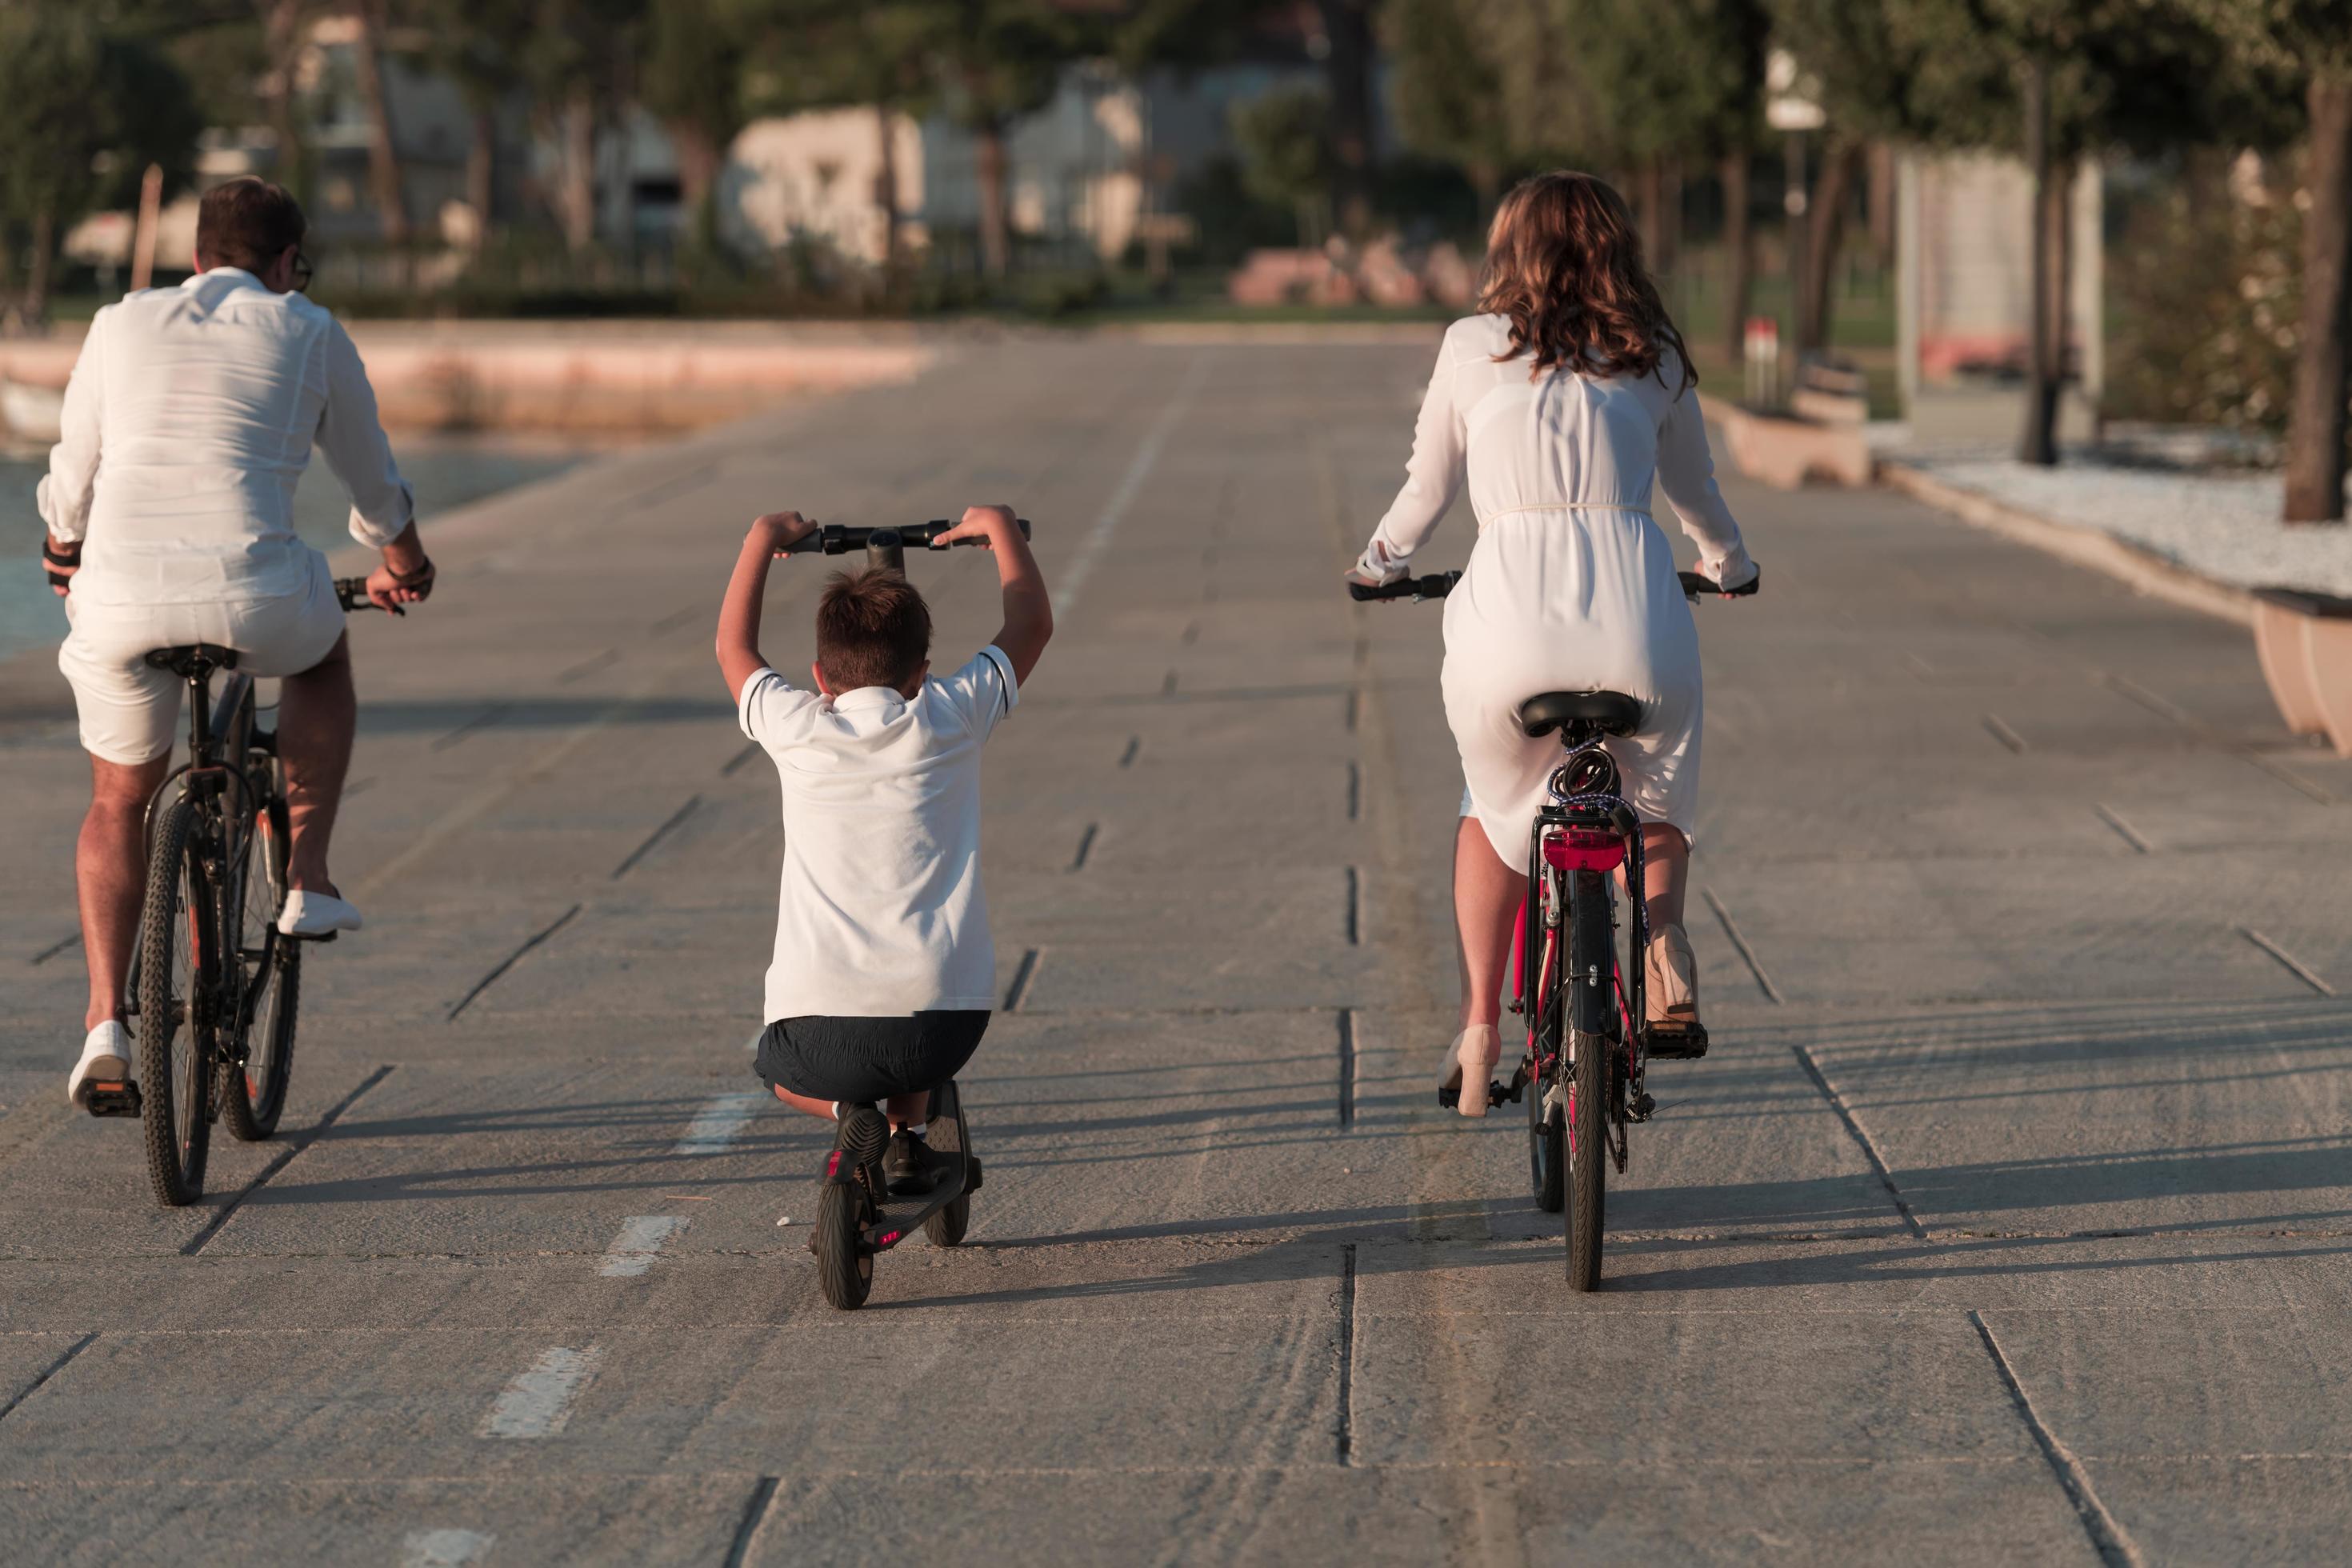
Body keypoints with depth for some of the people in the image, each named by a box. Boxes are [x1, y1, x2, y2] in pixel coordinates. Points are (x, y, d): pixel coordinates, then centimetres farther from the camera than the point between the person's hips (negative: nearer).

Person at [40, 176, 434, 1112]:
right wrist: (403, 565, 46)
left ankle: (105, 1022, 8)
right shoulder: (308, 334, 13)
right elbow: (373, 481, 25)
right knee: (324, 655, 35)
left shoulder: (122, 326, 17)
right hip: (253, 596, -2)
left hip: (121, 604, 2)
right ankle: (307, 879, 25)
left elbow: (71, 483, 24)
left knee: (118, 807, 23)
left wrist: (65, 559, 47)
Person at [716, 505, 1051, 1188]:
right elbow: (1032, 622, 22)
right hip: (946, 1028, 2)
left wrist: (764, 537, 36)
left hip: (821, 1031, -2)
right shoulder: (949, 719, 4)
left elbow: (733, 646, 26)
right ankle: (907, 1132, 16)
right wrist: (999, 527, 35)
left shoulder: (797, 729, 4)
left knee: (780, 1068, 33)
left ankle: (844, 1108, 2)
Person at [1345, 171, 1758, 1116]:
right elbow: (1696, 492, 32)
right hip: (1636, 613, 1)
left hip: (1509, 596, -1)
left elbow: (1428, 487, 22)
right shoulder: (1654, 360, 17)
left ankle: (1480, 1019, 17)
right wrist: (1727, 563, 53)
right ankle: (1661, 928, -3)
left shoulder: (1474, 347, 13)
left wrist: (1380, 563, 43)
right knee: (1656, 797, 27)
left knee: (1495, 806, 26)